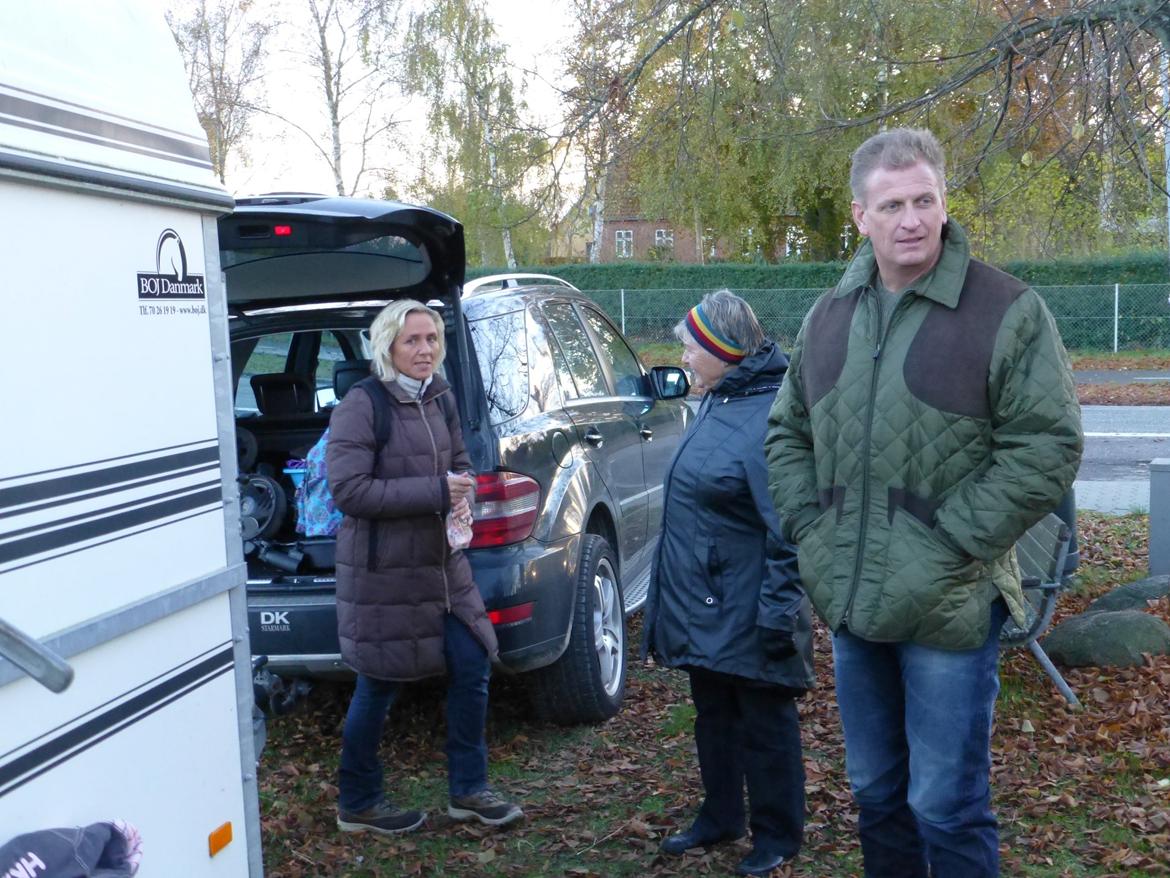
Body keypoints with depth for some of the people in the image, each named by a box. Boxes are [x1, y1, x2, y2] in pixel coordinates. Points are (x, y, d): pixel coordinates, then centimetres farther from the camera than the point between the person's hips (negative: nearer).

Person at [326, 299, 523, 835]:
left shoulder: (439, 398, 8)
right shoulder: (360, 407, -14)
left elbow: (459, 464, 19)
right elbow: (348, 489, -21)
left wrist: (462, 493, -5)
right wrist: (435, 493, -22)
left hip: (443, 564, 7)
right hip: (382, 572, -7)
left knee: (471, 669, 8)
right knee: (378, 688, 6)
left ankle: (467, 791, 26)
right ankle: (358, 805, 26)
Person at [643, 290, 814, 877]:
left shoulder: (771, 414, -22)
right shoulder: (717, 402, 8)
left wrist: (778, 610, -23)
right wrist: (673, 595, 21)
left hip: (745, 609, -9)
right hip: (702, 604, 9)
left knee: (764, 721, 8)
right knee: (712, 714, 20)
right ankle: (719, 818, 37)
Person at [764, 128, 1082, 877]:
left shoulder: (1006, 310, -9)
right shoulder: (829, 317, 9)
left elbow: (1047, 448, -13)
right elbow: (788, 432, 18)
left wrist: (950, 543, -15)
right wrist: (810, 528, 5)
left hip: (949, 609, -5)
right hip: (851, 605, 6)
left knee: (946, 805, 2)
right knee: (876, 791, 19)